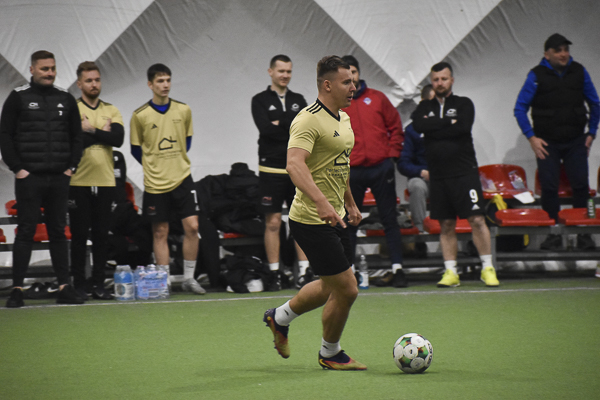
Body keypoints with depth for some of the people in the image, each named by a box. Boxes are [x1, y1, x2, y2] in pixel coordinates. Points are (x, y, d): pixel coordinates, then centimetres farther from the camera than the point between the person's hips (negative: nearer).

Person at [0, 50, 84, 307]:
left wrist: (71, 167, 5)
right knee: (26, 232, -4)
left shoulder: (66, 99, 11)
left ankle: (65, 288, 8)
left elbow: (76, 136, 15)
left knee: (58, 232, 7)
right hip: (29, 178, -3)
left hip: (59, 179, 3)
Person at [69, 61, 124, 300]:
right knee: (79, 234, 0)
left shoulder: (111, 111, 11)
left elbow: (118, 138, -6)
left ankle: (99, 284, 11)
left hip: (105, 182, 3)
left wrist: (91, 130, -10)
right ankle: (79, 283, 6)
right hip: (79, 182, -3)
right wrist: (103, 133, -7)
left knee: (102, 235, 4)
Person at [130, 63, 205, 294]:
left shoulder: (184, 110, 2)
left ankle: (189, 278, 6)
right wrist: (155, 166, 9)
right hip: (155, 182, -2)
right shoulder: (140, 116, -5)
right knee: (160, 232, 3)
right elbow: (136, 149, 6)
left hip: (182, 178, 2)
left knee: (192, 226, -5)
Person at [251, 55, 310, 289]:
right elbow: (265, 129, -14)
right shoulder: (260, 101, 2)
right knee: (273, 222, -1)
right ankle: (274, 274, 3)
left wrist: (280, 125, -12)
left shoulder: (299, 100, 13)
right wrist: (293, 130, -10)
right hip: (271, 170, -3)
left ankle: (304, 271, 4)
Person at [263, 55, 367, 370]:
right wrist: (322, 203, -45)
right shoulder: (308, 120, -20)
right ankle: (330, 355, 17)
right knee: (346, 289, -4)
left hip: (334, 218, 10)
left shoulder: (343, 119, 12)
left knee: (330, 287, 20)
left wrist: (350, 203, 28)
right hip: (312, 221, -10)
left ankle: (280, 317, 42)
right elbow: (295, 164, -34)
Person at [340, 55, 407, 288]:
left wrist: (393, 153, 1)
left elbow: (395, 127, 10)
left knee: (389, 219, 0)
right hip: (351, 172, 0)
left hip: (381, 168, 0)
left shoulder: (377, 98, 8)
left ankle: (397, 268, 1)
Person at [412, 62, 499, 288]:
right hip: (438, 175, 3)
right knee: (446, 225, 4)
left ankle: (487, 268, -1)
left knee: (477, 220, -8)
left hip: (464, 171, -3)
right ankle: (451, 272, 8)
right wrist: (448, 122, -9)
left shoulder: (464, 104, 6)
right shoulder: (425, 107, 14)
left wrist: (433, 129, -7)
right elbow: (418, 125, -7)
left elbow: (463, 127, -13)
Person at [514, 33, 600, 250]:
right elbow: (520, 109, 0)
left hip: (576, 142, 2)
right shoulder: (536, 75, -3)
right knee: (549, 187, -3)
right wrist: (531, 137, -7)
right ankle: (553, 234, 5)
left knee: (581, 185, -4)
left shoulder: (579, 72, 4)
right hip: (547, 143, -1)